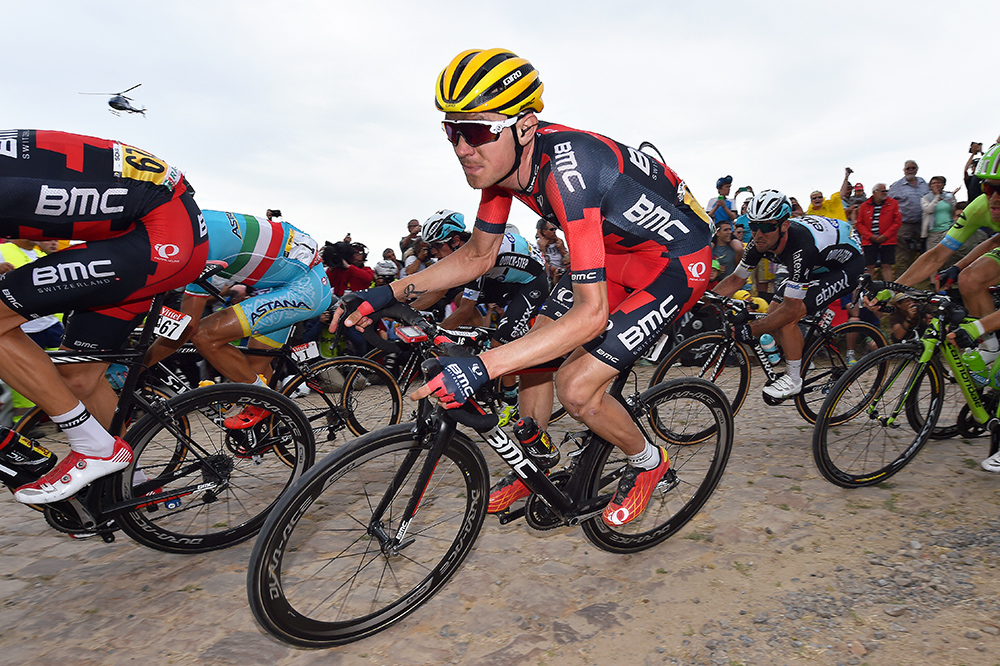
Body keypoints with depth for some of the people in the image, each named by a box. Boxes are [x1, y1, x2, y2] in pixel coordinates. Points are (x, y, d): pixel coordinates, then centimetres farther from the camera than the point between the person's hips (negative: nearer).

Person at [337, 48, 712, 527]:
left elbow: (591, 313, -39)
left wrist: (481, 367, -45)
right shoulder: (502, 159, -10)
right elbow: (478, 256, 1)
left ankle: (648, 463, 16)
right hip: (614, 248, 8)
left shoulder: (565, 169, -36)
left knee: (576, 388, -15)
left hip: (677, 259, -8)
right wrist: (388, 293, -7)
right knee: (534, 351, 4)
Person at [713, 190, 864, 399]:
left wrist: (749, 331, -43)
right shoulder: (761, 241, -19)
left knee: (787, 319, -25)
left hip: (846, 265, -8)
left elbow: (791, 310, -38)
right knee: (772, 317, -2)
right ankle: (804, 362, 22)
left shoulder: (801, 247, -40)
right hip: (816, 265, 8)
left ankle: (794, 379, -6)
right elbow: (735, 280, -8)